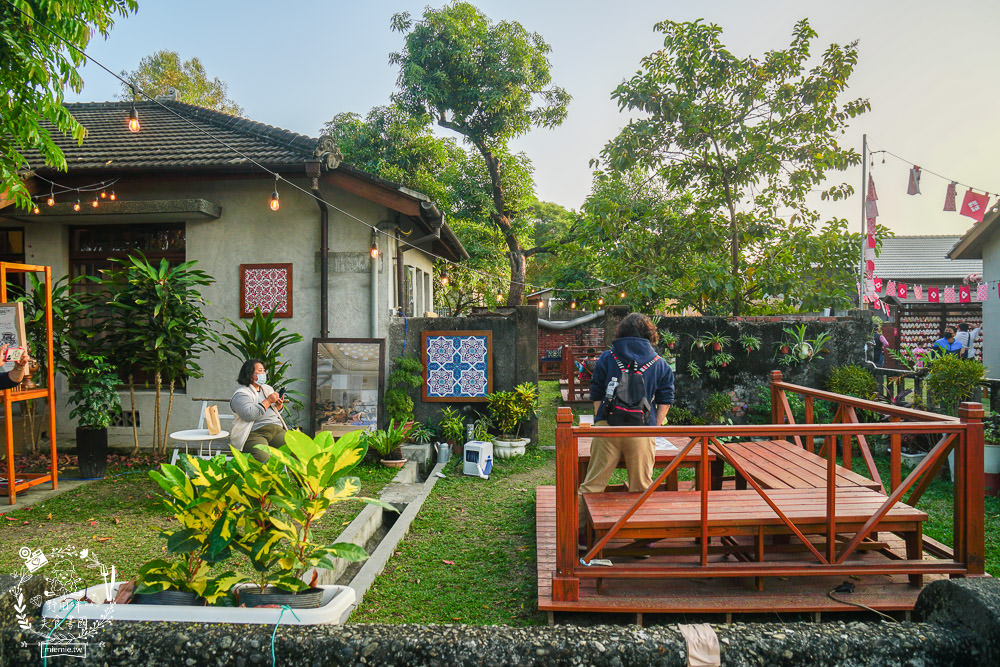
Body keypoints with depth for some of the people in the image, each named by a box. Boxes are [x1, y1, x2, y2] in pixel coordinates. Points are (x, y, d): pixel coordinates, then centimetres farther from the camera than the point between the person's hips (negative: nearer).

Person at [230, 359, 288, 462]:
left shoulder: (268, 388, 23)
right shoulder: (241, 394, 0)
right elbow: (249, 415, -17)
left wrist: (278, 406, 11)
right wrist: (268, 401, -10)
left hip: (277, 430, 6)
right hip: (255, 434, -6)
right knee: (263, 457, -35)